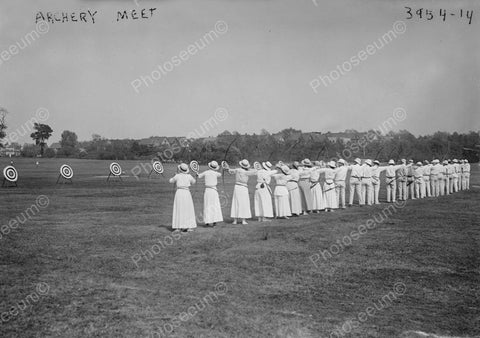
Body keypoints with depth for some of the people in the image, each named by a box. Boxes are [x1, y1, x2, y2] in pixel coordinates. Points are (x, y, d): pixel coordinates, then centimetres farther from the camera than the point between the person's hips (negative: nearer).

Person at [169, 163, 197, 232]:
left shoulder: (177, 176, -3)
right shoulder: (189, 176, 2)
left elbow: (170, 181, 14)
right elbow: (193, 181, 22)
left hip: (179, 192, -1)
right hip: (187, 193, 1)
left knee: (178, 210, 4)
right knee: (188, 210, 8)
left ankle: (178, 227, 1)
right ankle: (189, 227, 4)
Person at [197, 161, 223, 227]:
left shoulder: (206, 172, -1)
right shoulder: (215, 173, -4)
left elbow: (199, 176, 14)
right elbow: (220, 175, 20)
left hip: (207, 190, 2)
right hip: (214, 190, -2)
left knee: (207, 206, 8)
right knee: (215, 205, 2)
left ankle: (207, 221, 6)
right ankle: (214, 220, -8)